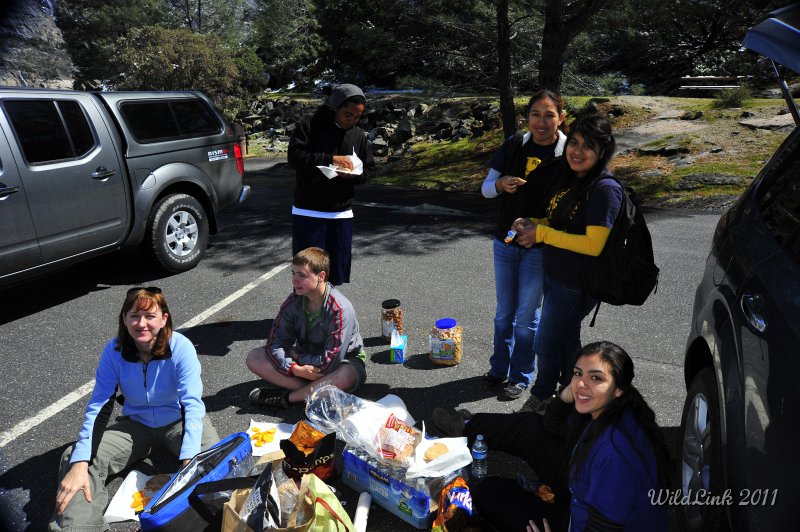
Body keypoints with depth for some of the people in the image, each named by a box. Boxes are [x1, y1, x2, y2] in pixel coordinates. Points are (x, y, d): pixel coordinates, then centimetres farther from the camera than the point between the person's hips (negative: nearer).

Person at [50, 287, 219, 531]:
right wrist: (79, 464, -27)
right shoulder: (114, 351, -15)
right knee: (73, 457, -15)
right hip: (136, 424, 3)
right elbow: (98, 407, -14)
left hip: (178, 421, -3)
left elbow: (193, 404, -29)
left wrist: (189, 460, -42)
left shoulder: (181, 348, -24)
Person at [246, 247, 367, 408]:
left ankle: (286, 397, -22)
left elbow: (330, 363, -28)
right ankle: (313, 390, -22)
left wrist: (295, 356, -15)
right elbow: (275, 343, -10)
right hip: (304, 361, 5)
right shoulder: (293, 302, -10)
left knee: (345, 377, -42)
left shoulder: (340, 309, -27)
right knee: (254, 358, -12)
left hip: (343, 361, -5)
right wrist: (295, 369, -27)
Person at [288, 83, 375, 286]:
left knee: (337, 268, 11)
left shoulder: (359, 136, 9)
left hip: (341, 213, 4)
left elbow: (367, 169, 14)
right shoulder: (309, 126, -4)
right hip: (308, 212, -4)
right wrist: (330, 159, -23)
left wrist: (353, 175, -9)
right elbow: (294, 156, -14)